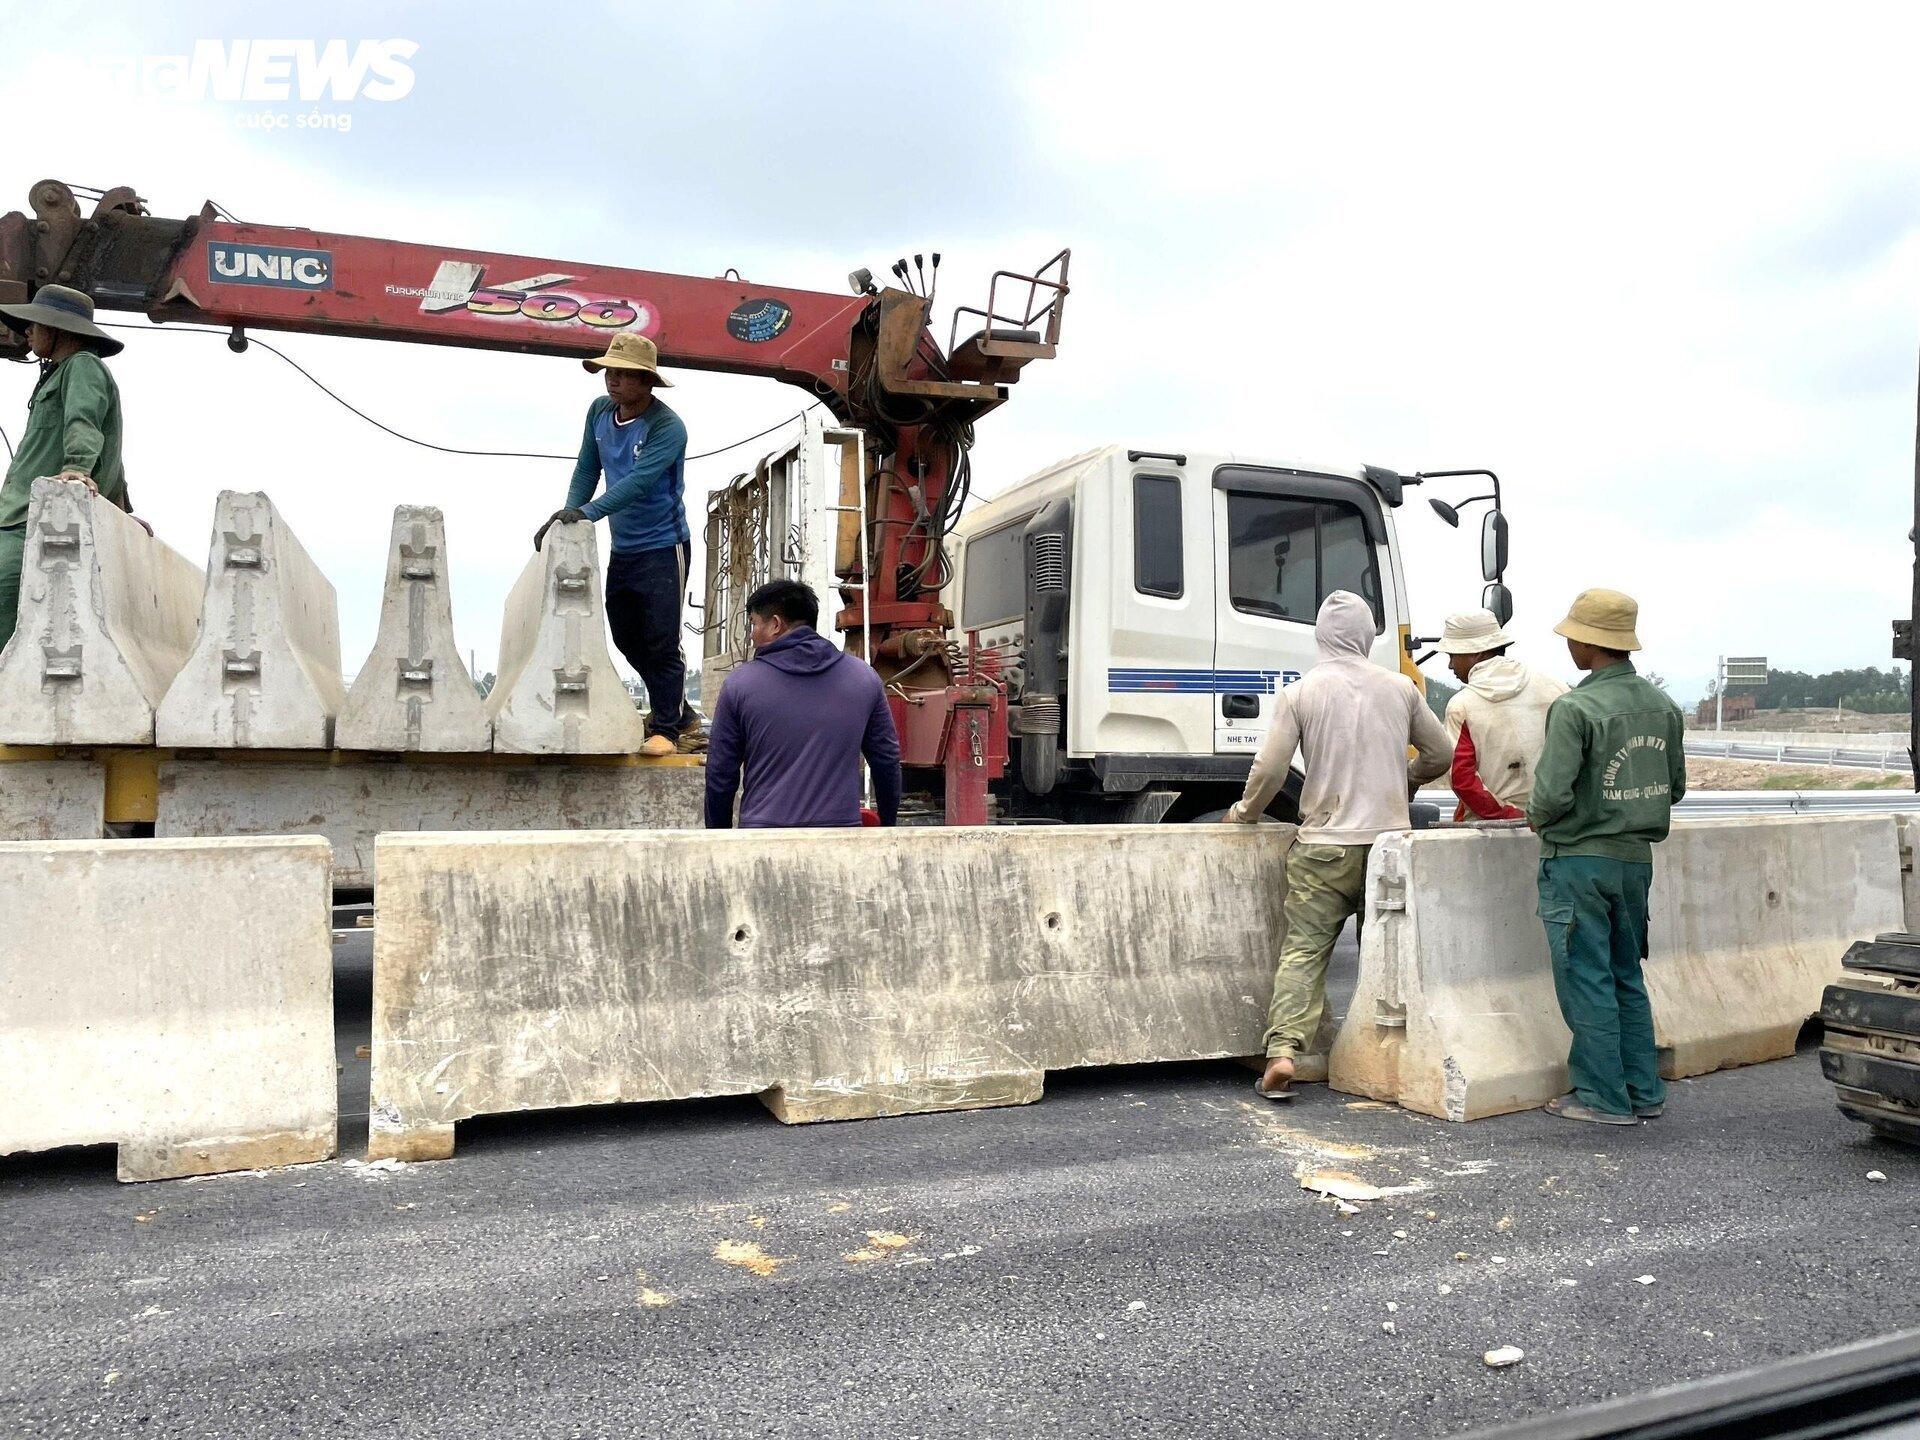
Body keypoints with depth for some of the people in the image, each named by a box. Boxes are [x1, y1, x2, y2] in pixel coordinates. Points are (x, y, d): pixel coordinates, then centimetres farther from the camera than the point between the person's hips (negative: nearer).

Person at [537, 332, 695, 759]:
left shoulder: (667, 427, -19)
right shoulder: (599, 411, 3)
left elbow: (638, 482, -30)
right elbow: (587, 470, 7)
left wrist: (588, 512, -39)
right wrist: (567, 513, -8)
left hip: (662, 548, -8)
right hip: (622, 548, 8)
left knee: (661, 643, -6)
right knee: (627, 640, 16)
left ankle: (665, 729, 5)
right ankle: (679, 710, 30)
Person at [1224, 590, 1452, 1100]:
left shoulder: (1299, 692, -4)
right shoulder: (1400, 687, 5)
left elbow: (1269, 770, -8)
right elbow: (1440, 755, 14)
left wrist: (1245, 812, 10)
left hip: (1325, 845, -2)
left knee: (1303, 949, -1)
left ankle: (1283, 1051, -12)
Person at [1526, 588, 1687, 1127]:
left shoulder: (1575, 708, -18)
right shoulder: (1663, 705, 6)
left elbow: (1552, 794, -22)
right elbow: (1675, 785, 14)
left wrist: (1535, 816, -1)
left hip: (1580, 860, -7)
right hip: (1637, 858, 7)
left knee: (1586, 981, 2)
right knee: (1627, 977, 18)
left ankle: (1603, 1098, 9)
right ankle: (1644, 1091, 23)